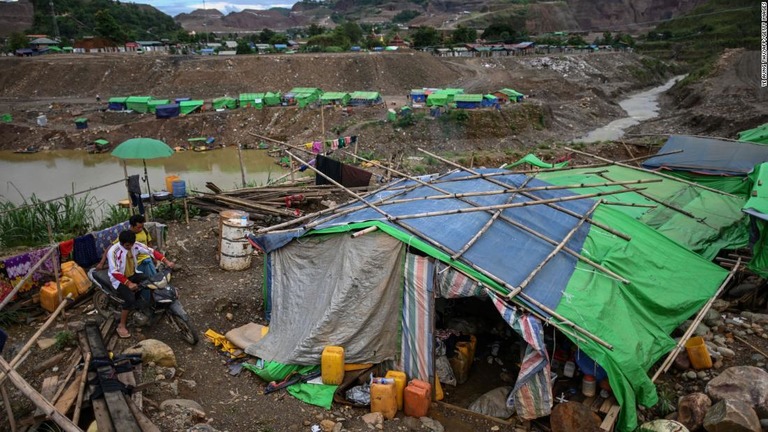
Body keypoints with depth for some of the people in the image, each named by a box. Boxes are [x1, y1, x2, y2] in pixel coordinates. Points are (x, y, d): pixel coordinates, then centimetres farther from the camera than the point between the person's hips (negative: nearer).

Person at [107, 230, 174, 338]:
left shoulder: (135, 245, -13)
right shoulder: (113, 251, -27)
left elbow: (151, 251, -14)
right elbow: (114, 272, -30)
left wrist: (166, 261, -25)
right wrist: (129, 283, -39)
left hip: (133, 274, 6)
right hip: (119, 279, -6)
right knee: (130, 298, -28)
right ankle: (121, 326, -13)